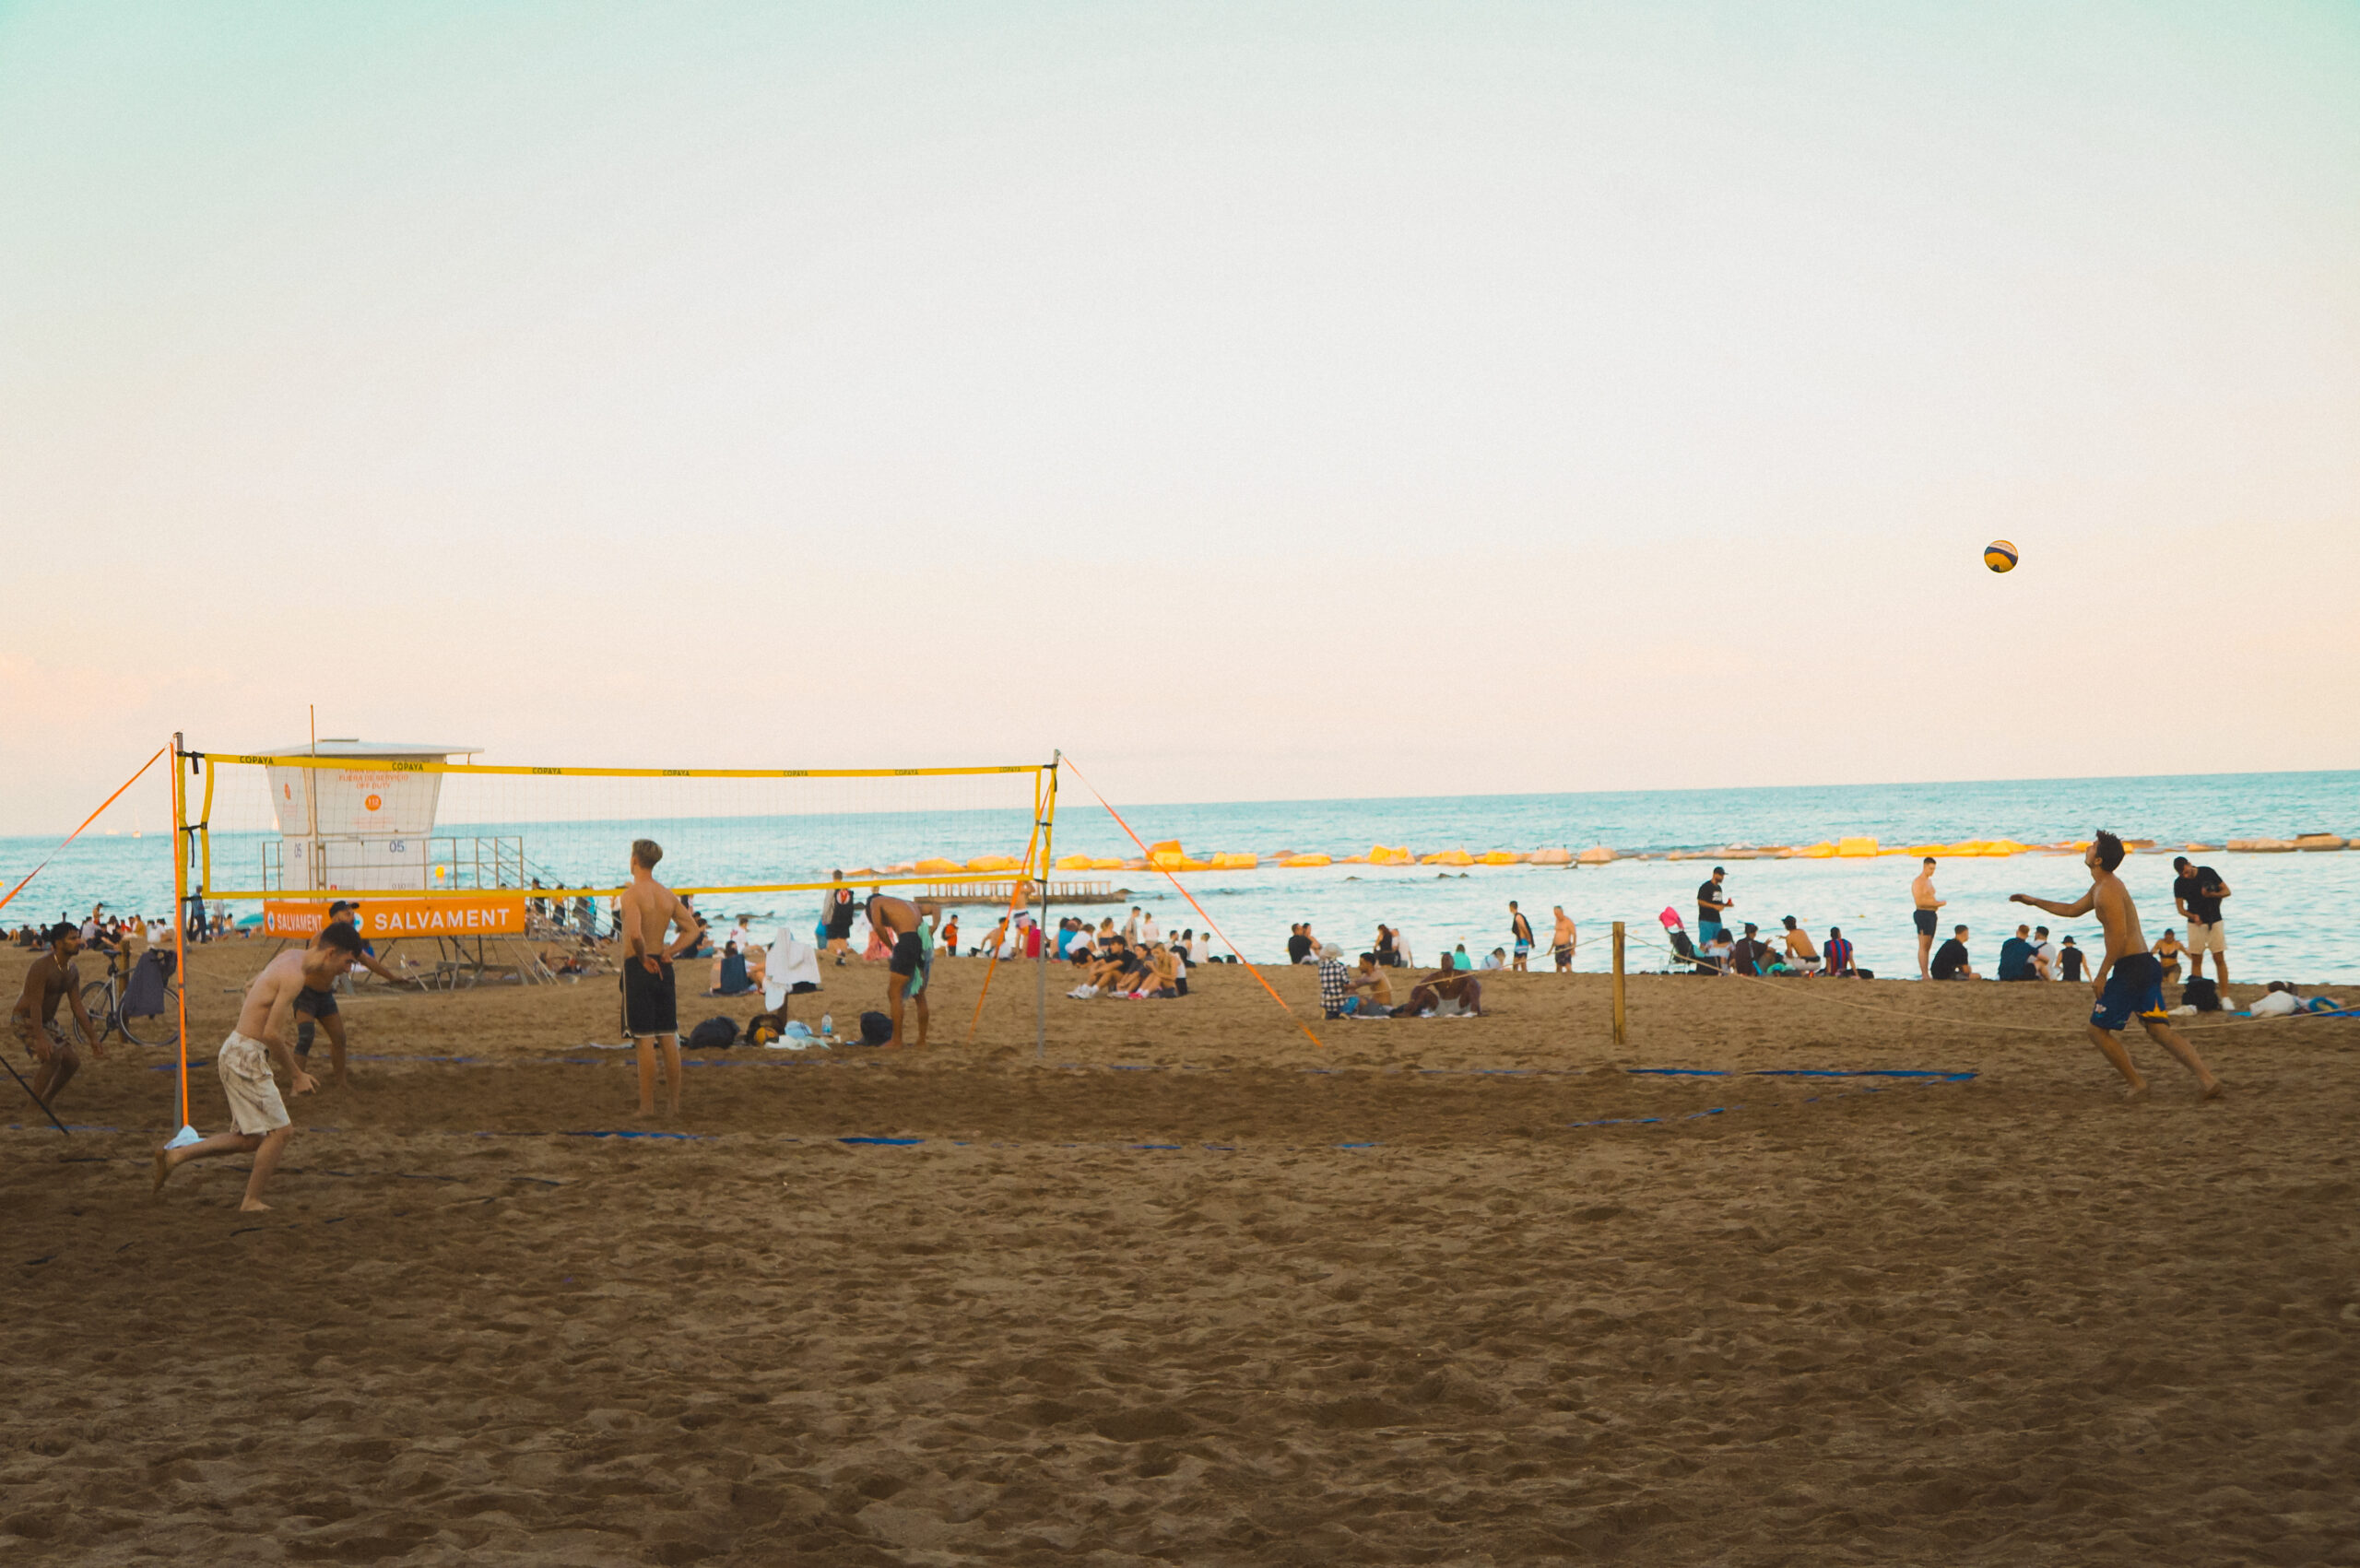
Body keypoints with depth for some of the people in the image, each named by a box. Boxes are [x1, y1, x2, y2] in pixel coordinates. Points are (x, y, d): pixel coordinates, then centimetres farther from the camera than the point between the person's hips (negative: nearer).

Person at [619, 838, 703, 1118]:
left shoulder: (632, 893, -13)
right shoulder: (669, 895, 8)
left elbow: (635, 933, -27)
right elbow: (693, 929, 12)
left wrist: (643, 958, -12)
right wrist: (670, 951, 4)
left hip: (638, 967, -6)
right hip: (662, 968, 6)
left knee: (644, 1040, -3)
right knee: (668, 1038, 10)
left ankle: (647, 1106, 1)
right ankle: (675, 1103, 14)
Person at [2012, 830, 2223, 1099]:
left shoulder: (2107, 892, -15)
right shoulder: (2101, 887, 18)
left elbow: (2119, 936, -22)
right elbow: (2072, 910, 34)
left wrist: (2102, 975, -17)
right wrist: (2035, 901, 36)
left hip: (2129, 968, -9)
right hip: (2147, 964, 9)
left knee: (2098, 1029, 3)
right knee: (2158, 1029, 5)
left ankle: (2137, 1083, 6)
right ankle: (2207, 1079, -6)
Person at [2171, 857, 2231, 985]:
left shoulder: (2208, 872, -4)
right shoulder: (2179, 883, -3)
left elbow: (2227, 891, 2)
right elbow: (2180, 908, -1)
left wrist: (2213, 894, -18)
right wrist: (2193, 916, -21)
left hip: (2214, 921, -1)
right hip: (2195, 924, 1)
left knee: (2219, 959, -4)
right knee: (2196, 960, 0)